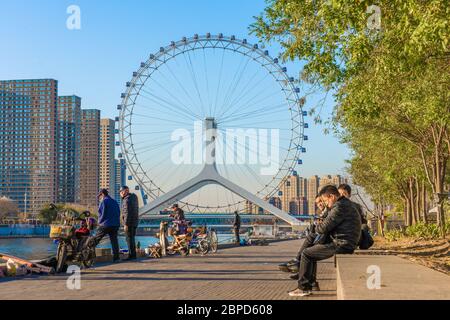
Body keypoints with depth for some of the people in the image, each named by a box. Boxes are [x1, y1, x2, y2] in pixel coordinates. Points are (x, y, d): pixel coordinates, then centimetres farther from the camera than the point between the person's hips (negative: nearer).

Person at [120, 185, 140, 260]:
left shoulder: (127, 200, -16)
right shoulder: (133, 197, 12)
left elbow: (127, 213, -22)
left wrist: (126, 224, -22)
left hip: (129, 223, -10)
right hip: (134, 222, 10)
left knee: (129, 239, -6)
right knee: (132, 238, 15)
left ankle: (131, 255, -5)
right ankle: (133, 255, 19)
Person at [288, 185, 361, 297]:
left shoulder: (340, 206, -17)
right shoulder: (346, 203, 18)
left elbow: (324, 228, -18)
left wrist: (317, 225, 4)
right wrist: (320, 225, 8)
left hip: (341, 245, -11)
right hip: (345, 243, 11)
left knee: (306, 254, -4)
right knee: (311, 251, 20)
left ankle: (304, 288, 2)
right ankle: (308, 284, 19)